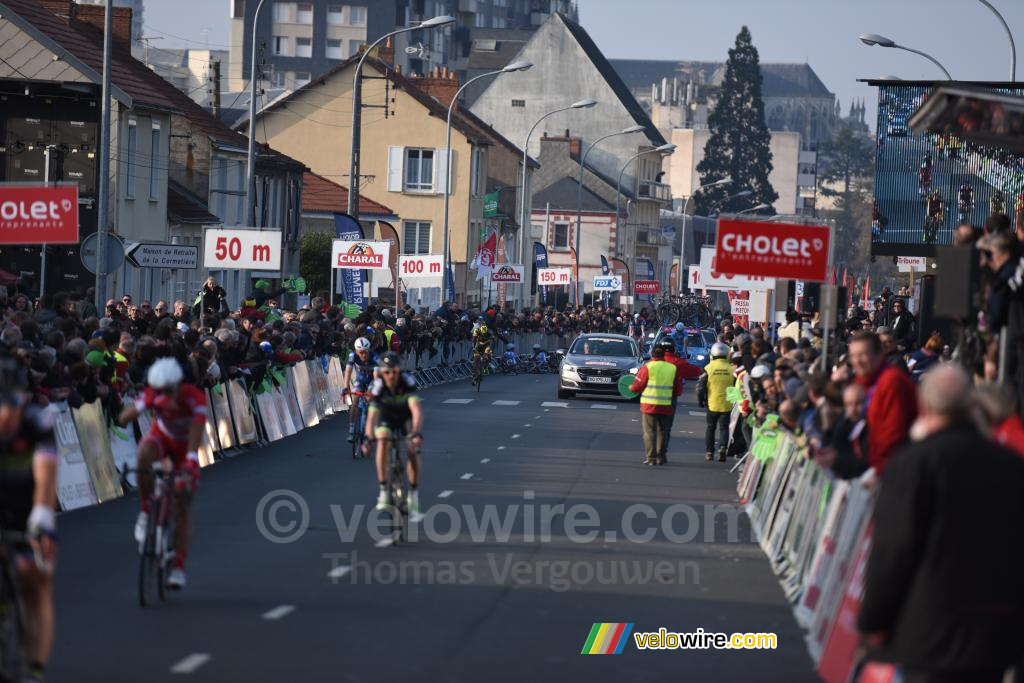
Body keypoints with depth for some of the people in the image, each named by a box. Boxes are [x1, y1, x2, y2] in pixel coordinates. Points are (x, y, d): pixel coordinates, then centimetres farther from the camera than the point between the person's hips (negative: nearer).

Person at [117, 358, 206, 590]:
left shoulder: (195, 397, -32)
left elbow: (197, 430, -43)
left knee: (183, 506, -4)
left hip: (184, 447, 0)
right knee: (144, 452, -39)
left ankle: (179, 567, 5)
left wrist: (191, 461, -56)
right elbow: (124, 418, -36)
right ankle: (146, 511, -23)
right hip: (161, 438, 0)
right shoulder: (152, 395, -27)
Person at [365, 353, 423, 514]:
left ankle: (413, 494, -3)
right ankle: (384, 491, -21)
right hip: (387, 419, 0)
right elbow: (372, 415, -37)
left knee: (413, 449, -21)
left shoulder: (407, 382, -33)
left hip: (407, 418, 0)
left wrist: (417, 433, -57)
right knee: (382, 443, -28)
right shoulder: (378, 387, -30)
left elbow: (416, 410, -42)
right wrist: (368, 439, -52)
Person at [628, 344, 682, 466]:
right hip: (666, 406, 3)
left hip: (649, 405, -3)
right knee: (663, 432, 16)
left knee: (650, 432, 2)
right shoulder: (673, 369, 3)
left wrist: (630, 387, 16)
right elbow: (679, 390, 6)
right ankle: (661, 457, 18)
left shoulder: (647, 367, -7)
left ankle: (651, 457, -5)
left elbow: (637, 386, -6)